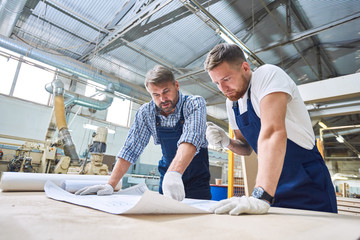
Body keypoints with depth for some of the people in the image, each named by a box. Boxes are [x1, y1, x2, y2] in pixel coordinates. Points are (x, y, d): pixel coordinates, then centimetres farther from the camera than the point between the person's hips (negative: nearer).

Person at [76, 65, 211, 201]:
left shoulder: (195, 104, -19)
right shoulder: (146, 112, -9)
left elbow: (190, 139, -36)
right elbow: (131, 149, -9)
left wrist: (174, 173, -53)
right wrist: (111, 185, -17)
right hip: (167, 180, 3)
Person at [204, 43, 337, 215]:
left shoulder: (268, 75, -18)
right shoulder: (231, 103, 4)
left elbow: (272, 132, -33)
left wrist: (261, 197, -41)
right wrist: (226, 142, -10)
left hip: (307, 185, -6)